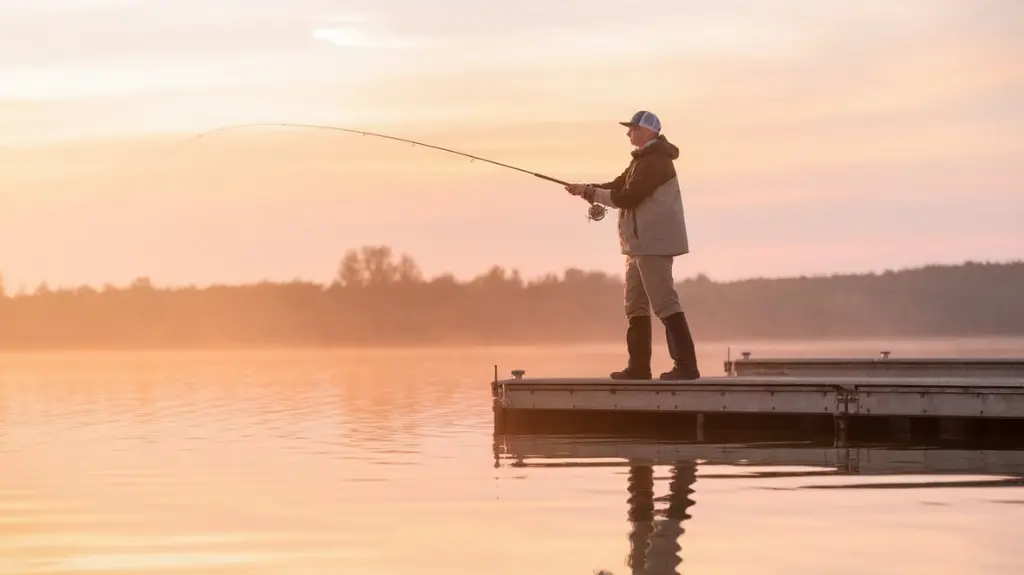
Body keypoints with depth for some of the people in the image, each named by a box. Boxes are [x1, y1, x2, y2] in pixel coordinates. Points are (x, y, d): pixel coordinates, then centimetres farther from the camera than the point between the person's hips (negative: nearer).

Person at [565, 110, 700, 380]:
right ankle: (639, 366, 15)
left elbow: (627, 197, -20)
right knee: (635, 305, 12)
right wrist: (588, 189, 2)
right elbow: (618, 187, 18)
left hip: (654, 244, -11)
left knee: (664, 303, -12)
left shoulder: (655, 162, -16)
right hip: (641, 244, 11)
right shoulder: (642, 160, 18)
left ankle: (686, 365, -13)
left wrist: (591, 193, -10)